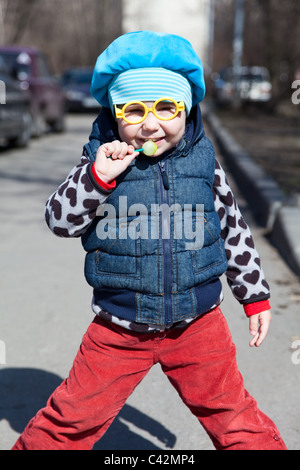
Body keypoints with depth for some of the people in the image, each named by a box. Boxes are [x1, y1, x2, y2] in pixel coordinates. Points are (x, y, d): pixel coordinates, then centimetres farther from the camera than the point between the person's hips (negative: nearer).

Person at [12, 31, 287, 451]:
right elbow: (60, 220, -10)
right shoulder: (102, 159, -7)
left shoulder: (203, 162, -2)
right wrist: (99, 177, -25)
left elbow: (234, 231, 8)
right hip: (119, 327, -1)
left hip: (197, 321, 1)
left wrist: (256, 295, 13)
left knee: (232, 413, 13)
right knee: (74, 417, 9)